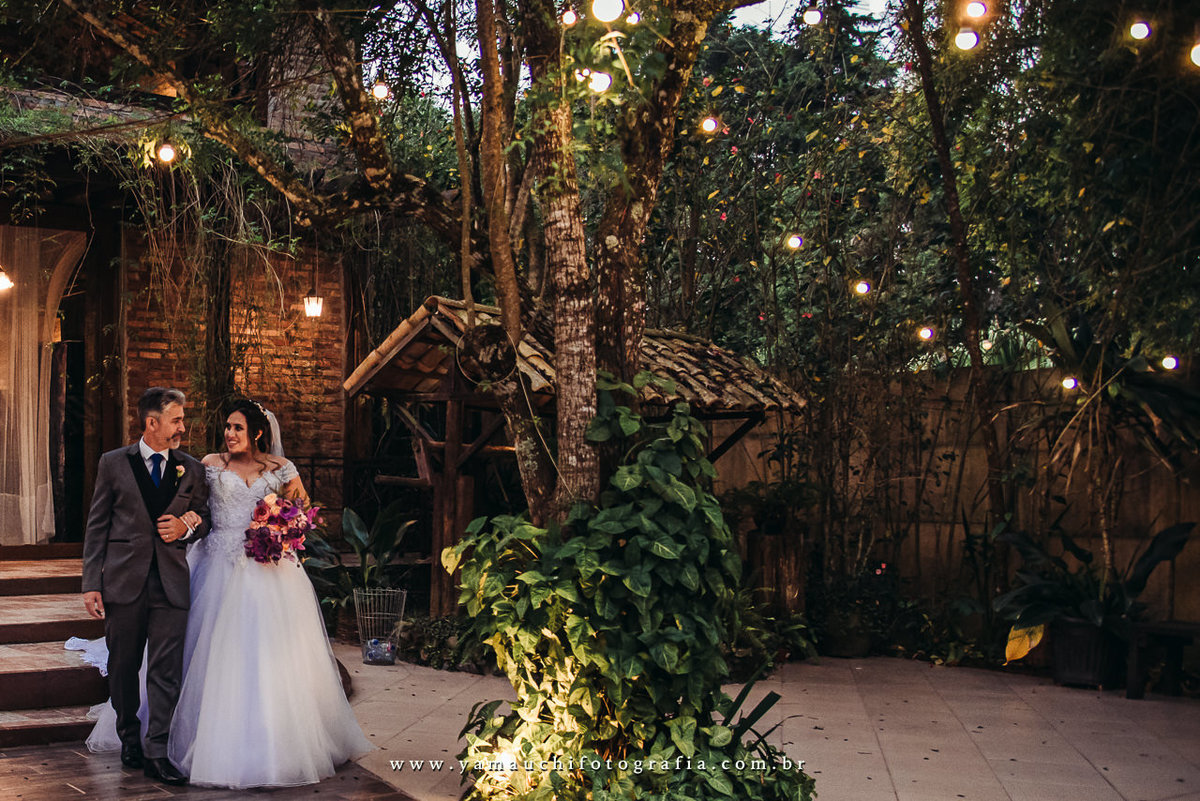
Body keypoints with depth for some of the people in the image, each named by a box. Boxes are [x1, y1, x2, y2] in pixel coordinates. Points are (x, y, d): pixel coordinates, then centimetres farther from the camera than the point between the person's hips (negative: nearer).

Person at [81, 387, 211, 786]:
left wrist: (186, 526, -6)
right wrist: (91, 584, -4)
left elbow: (205, 519, 18)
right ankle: (129, 741, 28)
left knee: (166, 671, -4)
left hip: (171, 584, 1)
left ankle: (157, 753, 0)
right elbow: (97, 527, 2)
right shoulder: (114, 463, 3)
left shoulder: (192, 469, 8)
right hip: (123, 582, -1)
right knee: (123, 668, 11)